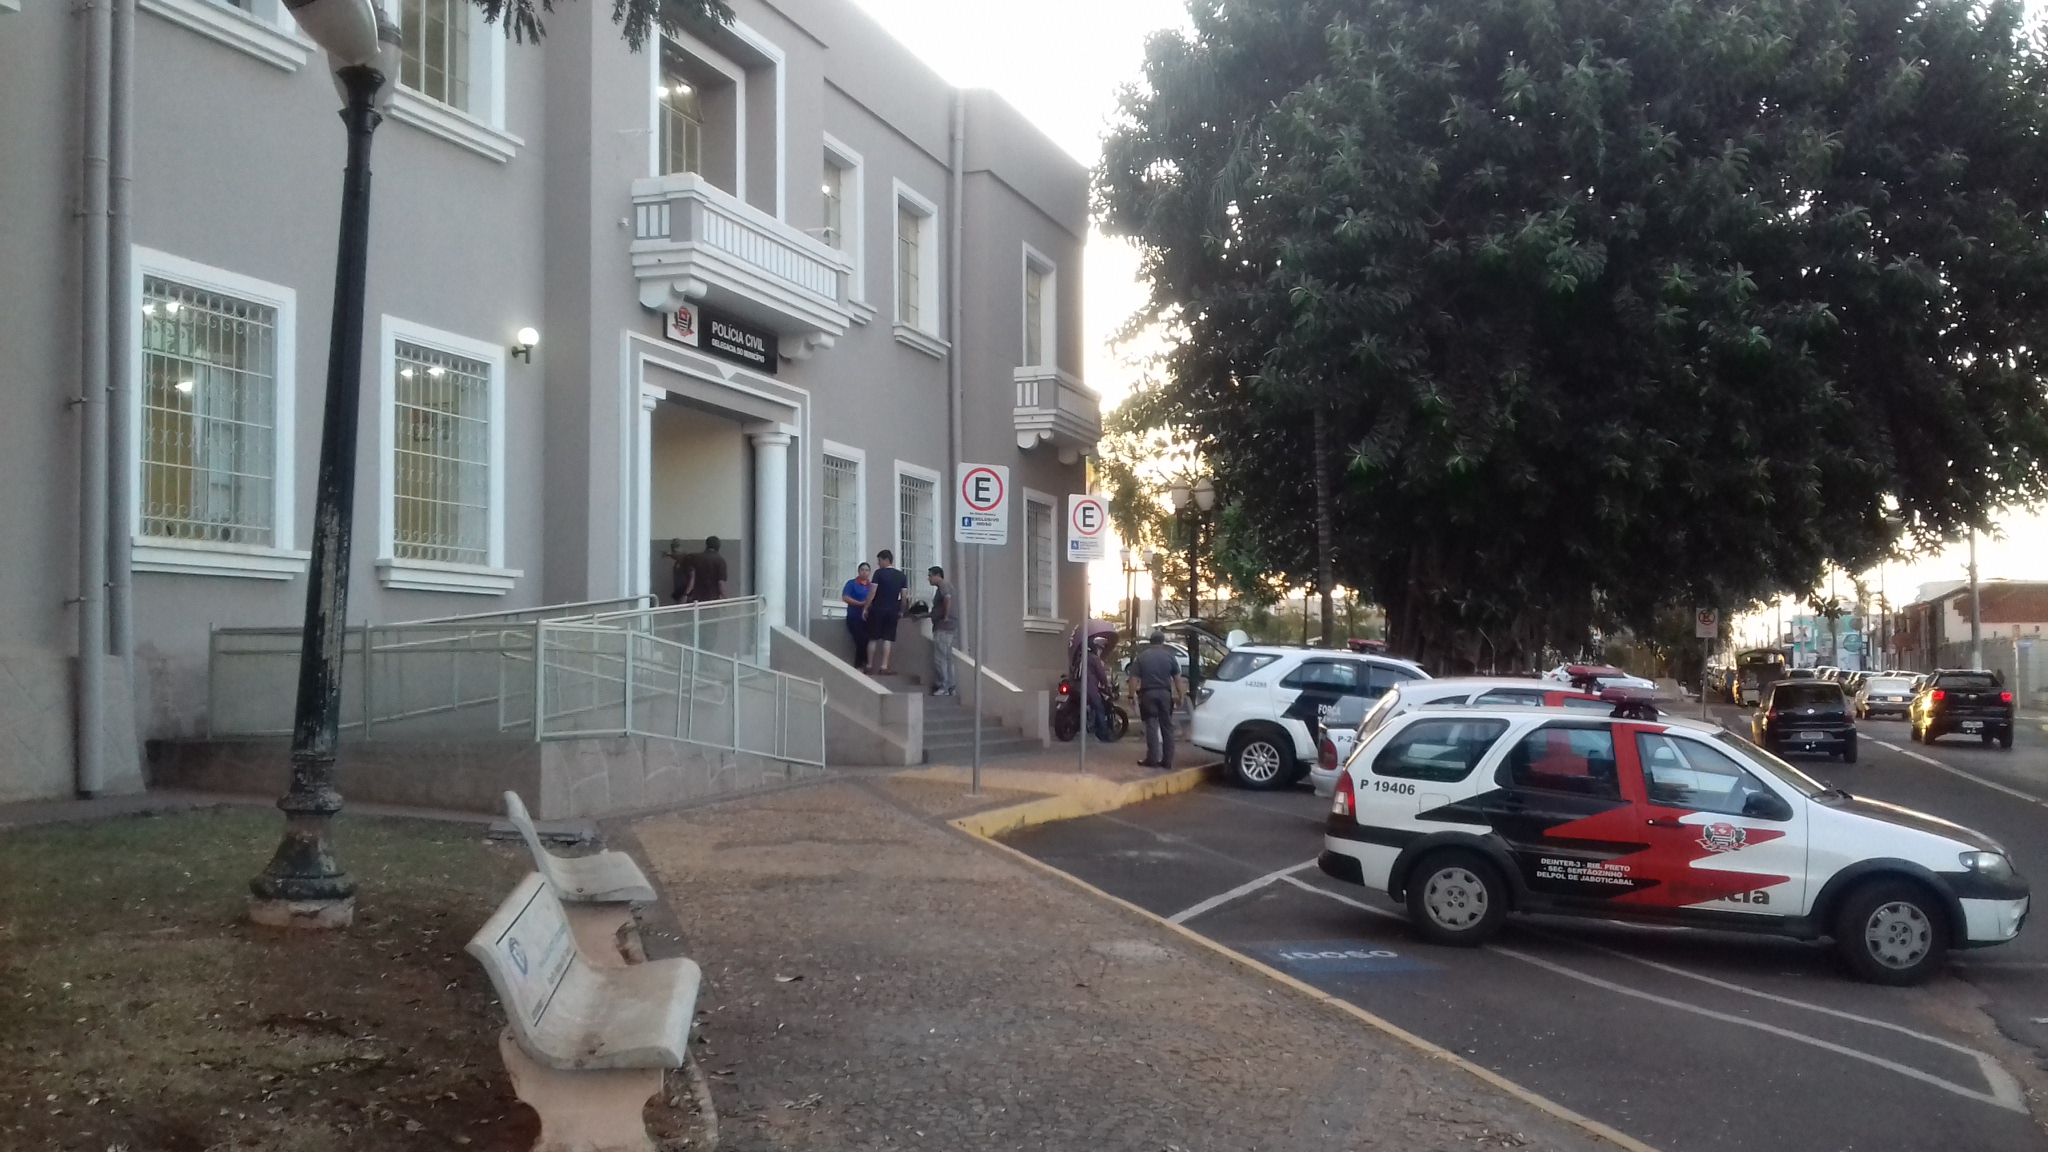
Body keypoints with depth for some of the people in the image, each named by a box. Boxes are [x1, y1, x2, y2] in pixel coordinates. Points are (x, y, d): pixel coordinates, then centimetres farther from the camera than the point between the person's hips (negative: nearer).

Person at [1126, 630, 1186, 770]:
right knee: (1167, 727, 7)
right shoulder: (1169, 656, 3)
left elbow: (1134, 678, -4)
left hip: (1148, 693, -1)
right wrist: (1180, 696, 10)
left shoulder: (1141, 657, 1)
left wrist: (1132, 695, 1)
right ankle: (1167, 761, 6)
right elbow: (1177, 679, 3)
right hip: (1165, 693, 1)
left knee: (1151, 726, -1)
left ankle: (1153, 759, -6)